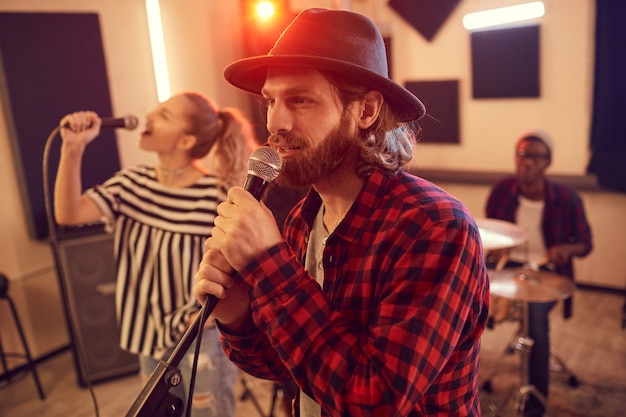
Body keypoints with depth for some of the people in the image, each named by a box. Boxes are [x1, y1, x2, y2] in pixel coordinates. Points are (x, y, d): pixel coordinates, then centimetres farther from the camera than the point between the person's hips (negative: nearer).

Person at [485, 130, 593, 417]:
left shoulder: (567, 199, -10)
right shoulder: (501, 190, -5)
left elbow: (585, 245, 0)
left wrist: (567, 249, -23)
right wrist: (495, 250, -13)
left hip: (549, 272, -2)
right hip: (510, 266, 3)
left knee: (536, 315, -31)